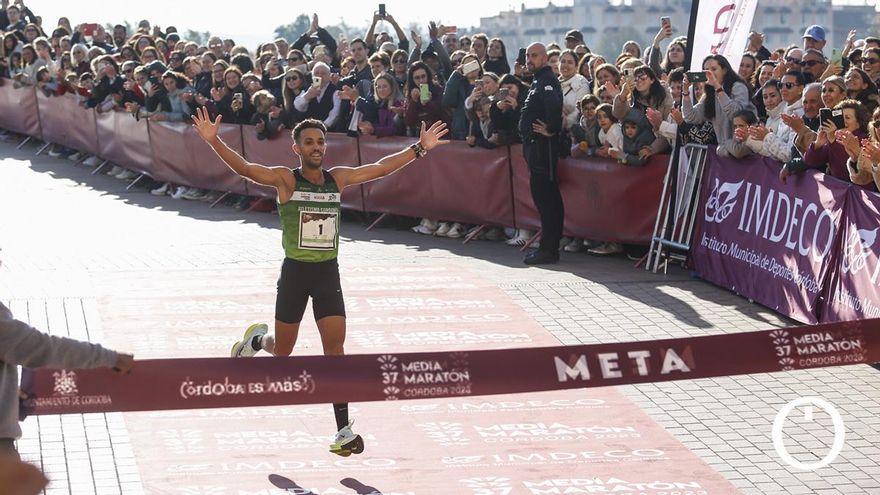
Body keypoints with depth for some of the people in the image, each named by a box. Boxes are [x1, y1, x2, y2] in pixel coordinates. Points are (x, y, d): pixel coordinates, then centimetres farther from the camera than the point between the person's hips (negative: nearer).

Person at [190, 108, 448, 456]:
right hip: (295, 271, -2)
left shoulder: (338, 178, 5)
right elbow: (244, 169, -20)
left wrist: (419, 149, 9)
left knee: (335, 349, -5)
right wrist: (213, 141, -35)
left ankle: (343, 430, -2)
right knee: (282, 352, 10)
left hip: (328, 273, 2)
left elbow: (380, 168, 11)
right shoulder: (286, 179, -7)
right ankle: (257, 338, 47)